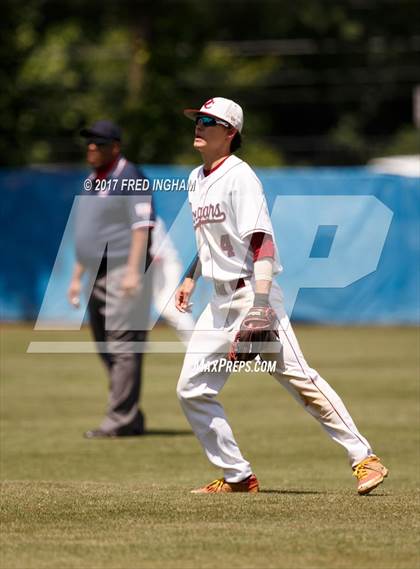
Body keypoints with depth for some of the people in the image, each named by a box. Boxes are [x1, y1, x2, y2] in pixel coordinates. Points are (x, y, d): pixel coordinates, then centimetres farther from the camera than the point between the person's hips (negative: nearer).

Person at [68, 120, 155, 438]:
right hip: (99, 277, 10)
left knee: (123, 348, -11)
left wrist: (133, 271, -25)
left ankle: (120, 421, -13)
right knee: (107, 350, 10)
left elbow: (142, 225, -16)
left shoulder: (129, 179, -8)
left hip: (124, 272, -10)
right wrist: (77, 277, 22)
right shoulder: (94, 182, 19)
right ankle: (133, 419, 15)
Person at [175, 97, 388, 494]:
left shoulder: (239, 177, -11)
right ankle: (237, 476, 8)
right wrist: (191, 278, 20)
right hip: (220, 301, 9)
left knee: (296, 376, -15)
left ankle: (364, 458, -12)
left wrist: (260, 304, -28)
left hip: (251, 292, -9)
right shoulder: (196, 179, 15)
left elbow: (261, 242, -20)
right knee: (191, 389, 2)